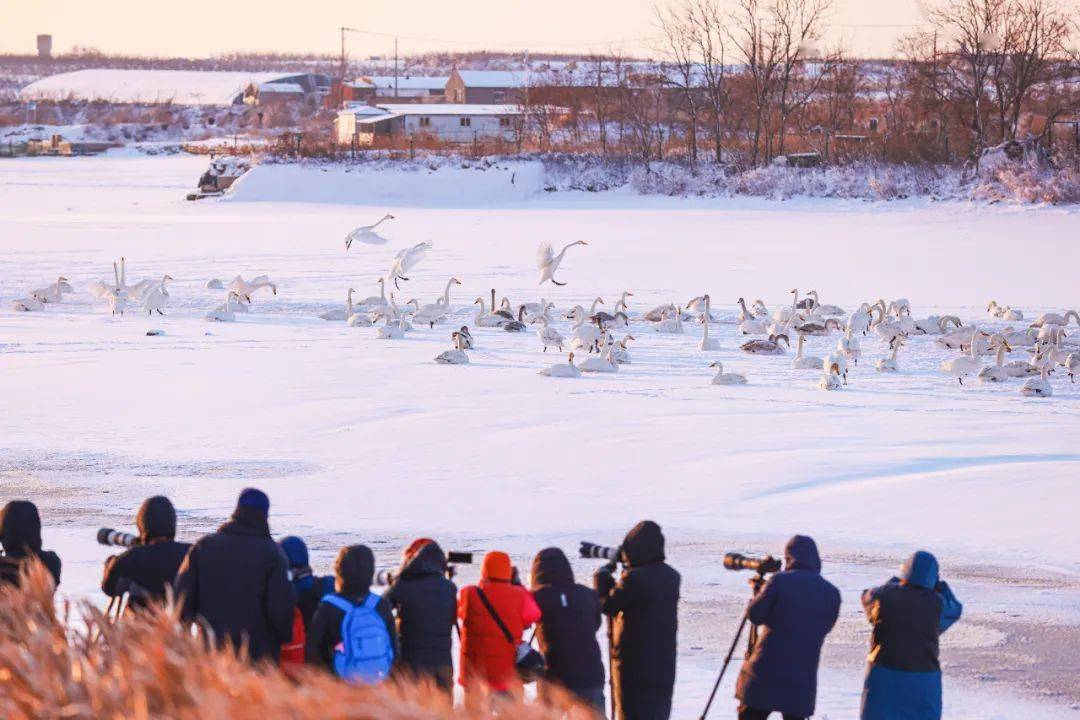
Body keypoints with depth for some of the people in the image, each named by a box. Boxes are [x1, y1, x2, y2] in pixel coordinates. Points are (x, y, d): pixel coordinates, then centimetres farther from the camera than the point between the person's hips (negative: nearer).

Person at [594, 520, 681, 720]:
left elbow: (607, 605, -6)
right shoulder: (671, 577, 5)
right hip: (664, 665, 6)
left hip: (634, 666, -6)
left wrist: (601, 578, 8)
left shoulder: (634, 578, -17)